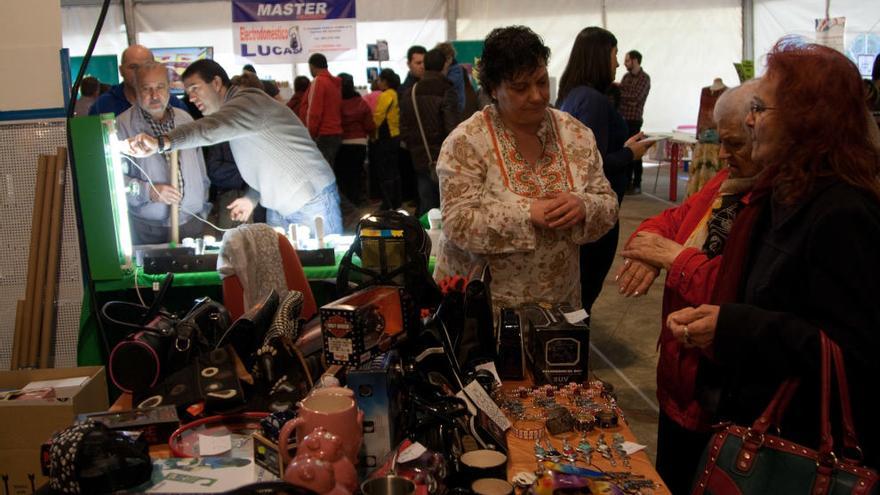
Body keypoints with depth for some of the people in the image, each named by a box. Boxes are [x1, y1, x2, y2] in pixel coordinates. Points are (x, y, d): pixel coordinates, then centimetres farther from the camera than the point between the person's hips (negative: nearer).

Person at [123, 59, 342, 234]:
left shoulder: (249, 100, -18)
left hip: (312, 201, -9)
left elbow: (213, 128, -38)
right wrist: (252, 197, 6)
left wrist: (162, 143, -49)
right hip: (278, 208, 9)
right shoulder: (233, 109, 13)